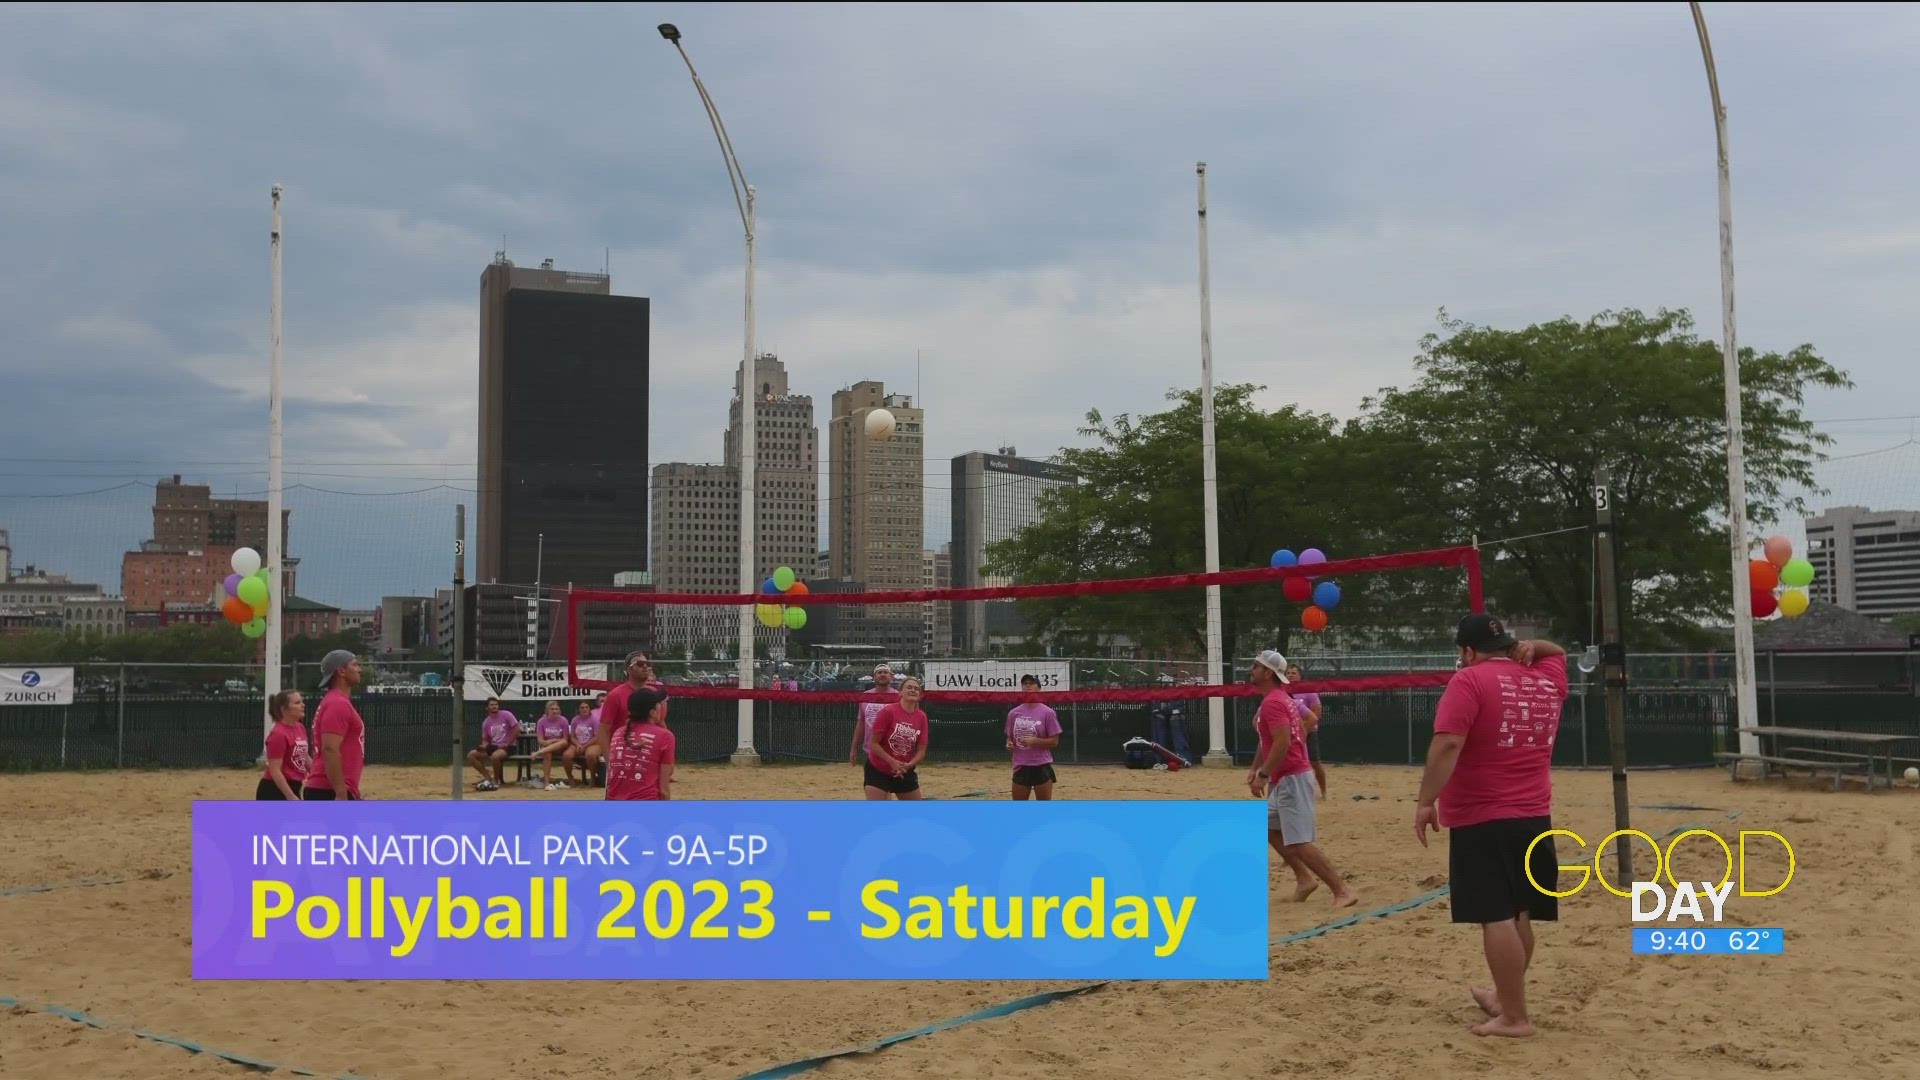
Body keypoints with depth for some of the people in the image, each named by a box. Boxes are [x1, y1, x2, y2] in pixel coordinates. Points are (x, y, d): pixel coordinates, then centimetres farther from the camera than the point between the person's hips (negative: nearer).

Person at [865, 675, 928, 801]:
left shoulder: (921, 717, -2)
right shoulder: (888, 711, -15)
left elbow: (921, 751, 0)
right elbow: (874, 743, -13)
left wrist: (908, 765, -18)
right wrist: (892, 762, -23)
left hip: (906, 773, 5)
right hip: (878, 770, -5)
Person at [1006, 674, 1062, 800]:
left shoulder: (1047, 712, -5)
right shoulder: (1013, 713, 7)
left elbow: (1054, 741, -6)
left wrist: (1034, 741, -19)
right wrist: (1009, 743, -5)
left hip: (1041, 767, -4)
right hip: (1020, 767, 4)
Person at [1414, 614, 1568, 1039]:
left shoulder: (1470, 680, -10)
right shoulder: (1547, 680, 11)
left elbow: (1447, 744, -20)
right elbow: (1557, 652, 34)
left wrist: (1426, 801, -17)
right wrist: (1530, 647, 12)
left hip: (1481, 819, -7)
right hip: (1535, 817, 7)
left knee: (1497, 917, -5)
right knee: (1520, 915, 15)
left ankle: (1514, 1017, -3)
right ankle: (1504, 997, 30)